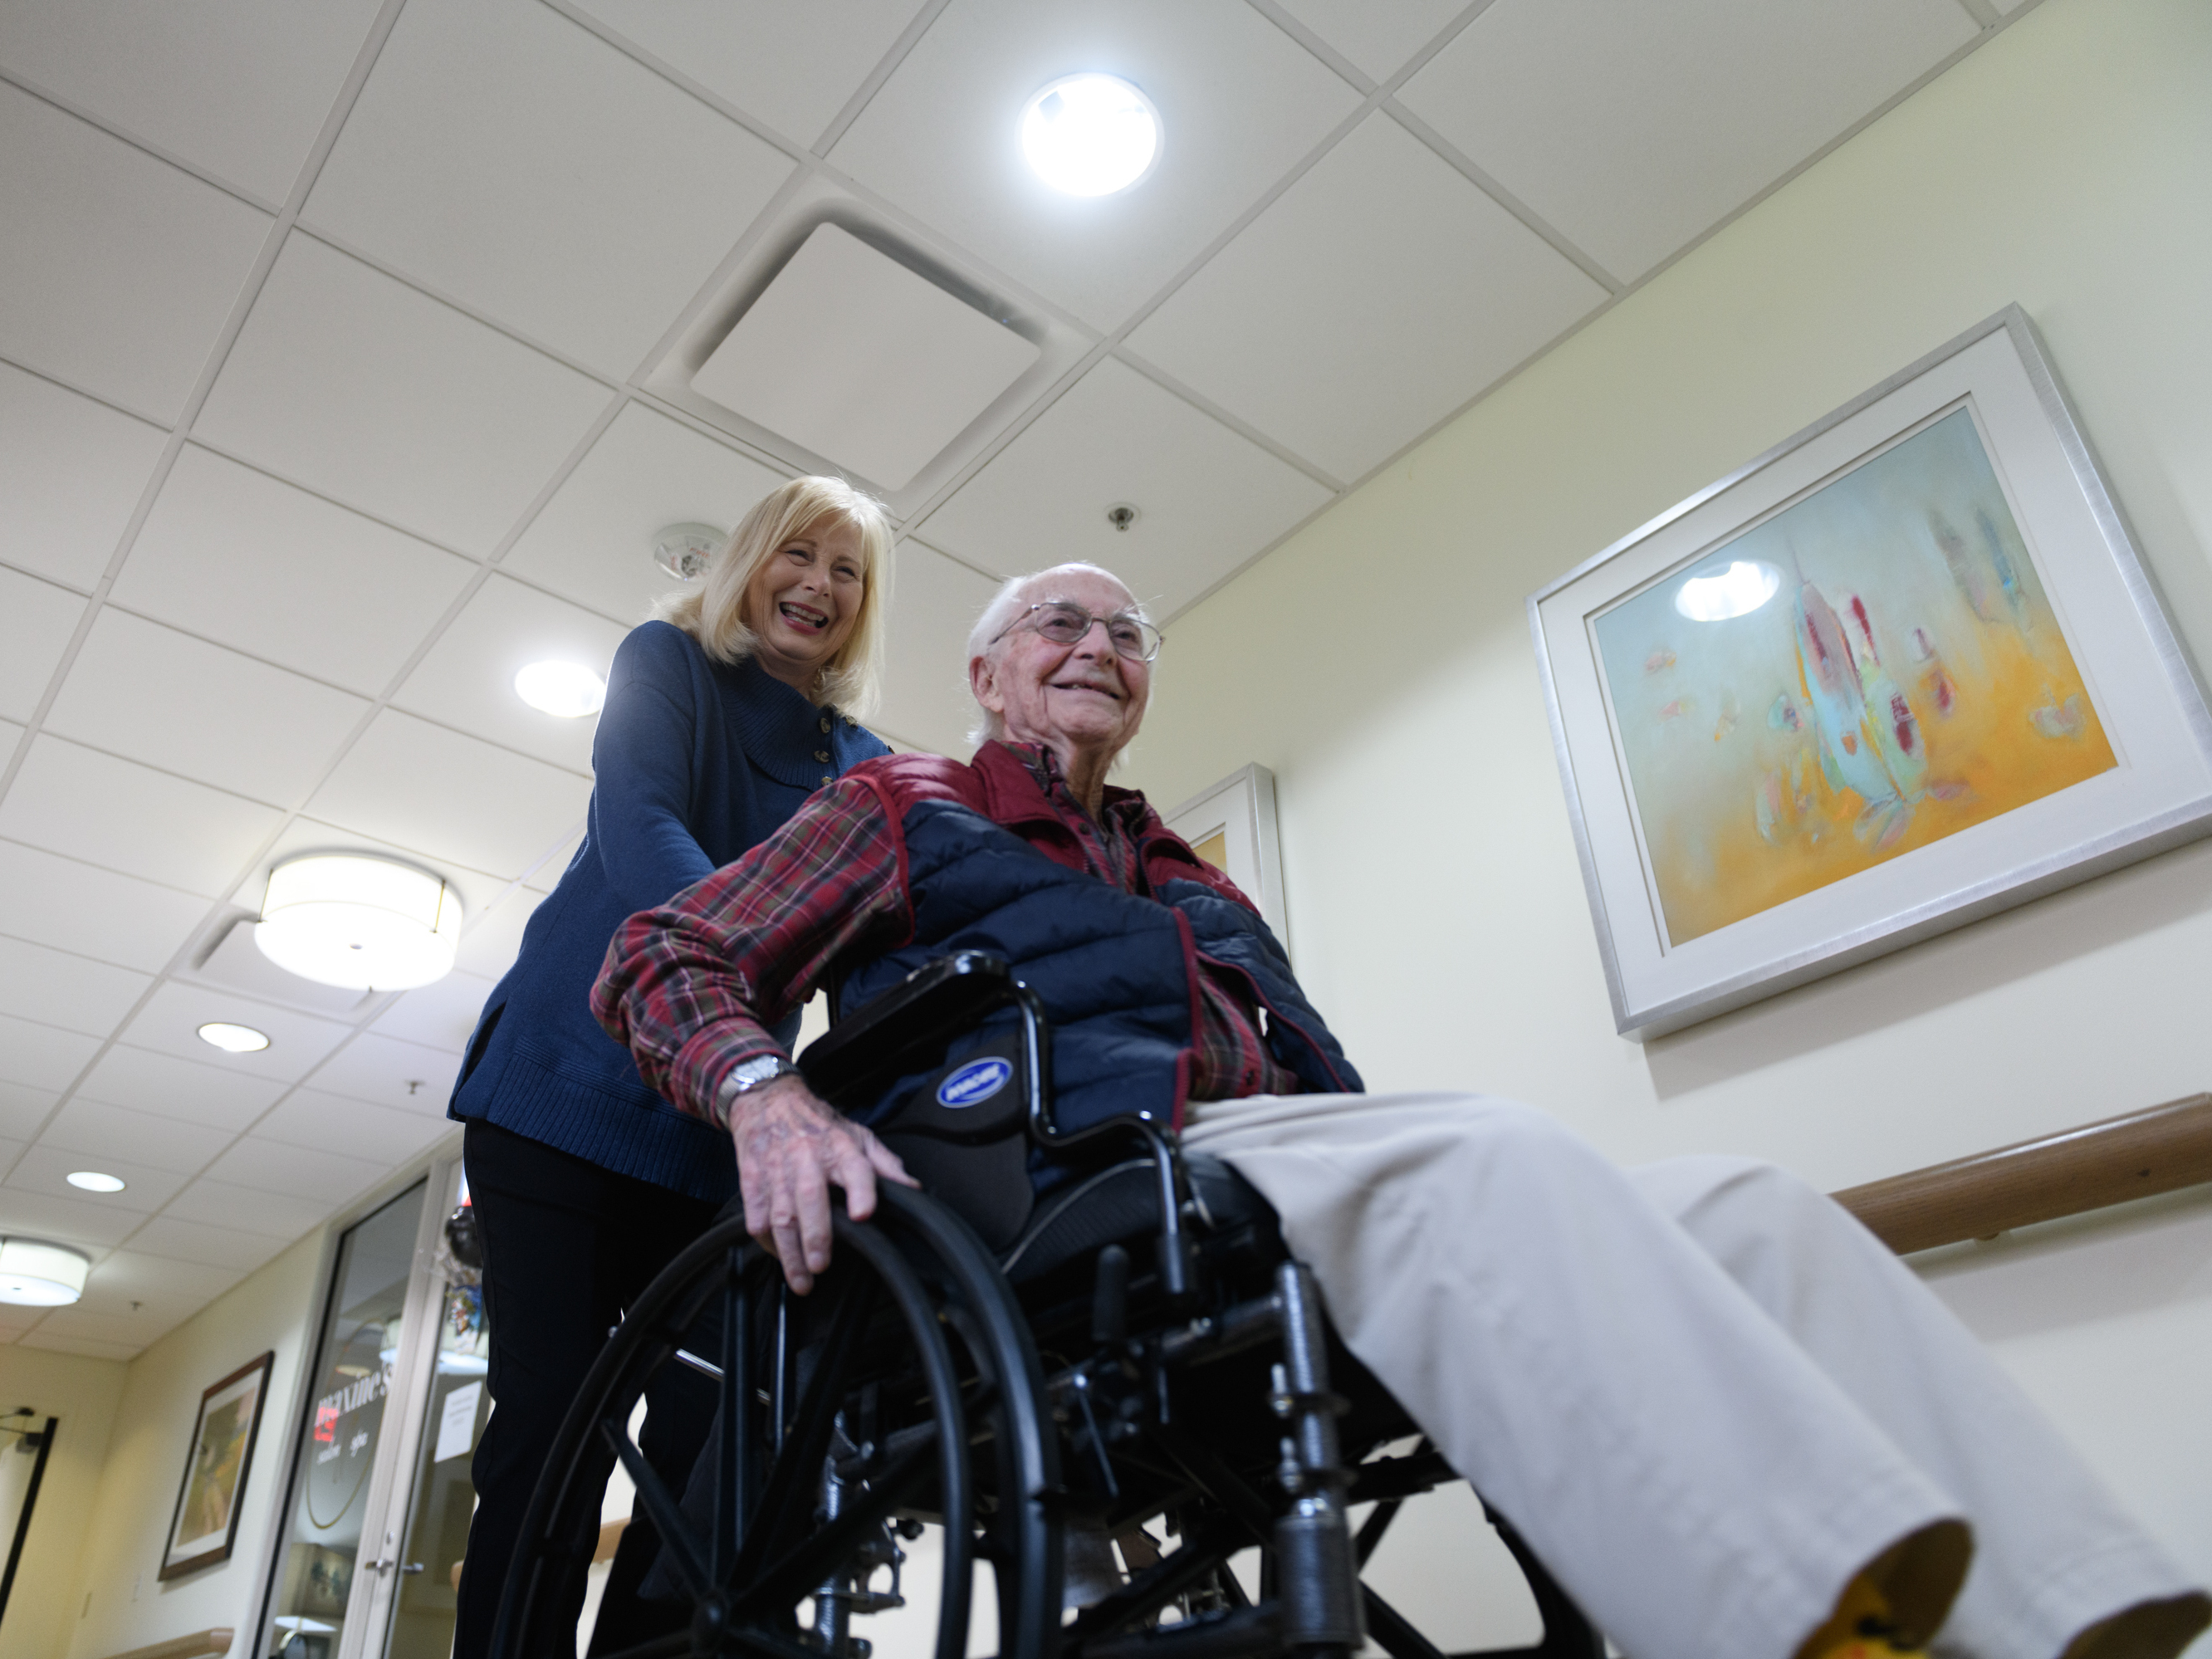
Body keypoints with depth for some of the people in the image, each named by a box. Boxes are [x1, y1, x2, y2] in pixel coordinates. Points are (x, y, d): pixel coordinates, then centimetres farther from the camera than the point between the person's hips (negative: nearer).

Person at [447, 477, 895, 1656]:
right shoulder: (668, 663, 3)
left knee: (710, 1428, -1)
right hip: (569, 1082, -4)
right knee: (551, 1416, -8)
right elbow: (638, 824, -17)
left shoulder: (864, 765, 15)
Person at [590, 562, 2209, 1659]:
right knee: (1485, 1161, -33)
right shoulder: (902, 811, 20)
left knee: (1747, 1206, -14)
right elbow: (661, 960, 9)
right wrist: (765, 1092, -15)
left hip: (1286, 1177, 6)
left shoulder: (1196, 889, 34)